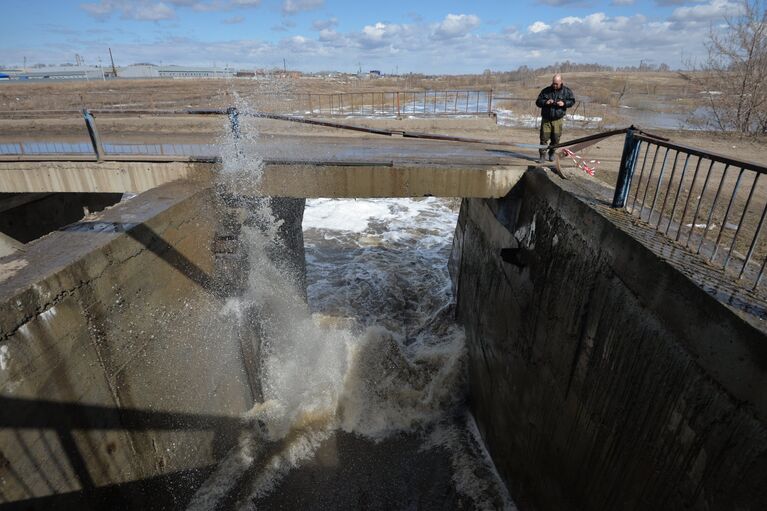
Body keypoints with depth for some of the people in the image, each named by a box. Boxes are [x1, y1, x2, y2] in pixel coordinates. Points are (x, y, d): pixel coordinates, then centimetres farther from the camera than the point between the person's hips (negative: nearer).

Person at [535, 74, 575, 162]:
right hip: (546, 119, 0)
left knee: (556, 139, 3)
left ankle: (552, 153, 22)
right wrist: (545, 102, -16)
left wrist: (564, 103, -12)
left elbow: (572, 101, 8)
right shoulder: (546, 91, 1)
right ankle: (542, 155, 3)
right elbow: (538, 102, 4)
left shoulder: (566, 91, 2)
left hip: (558, 119, 0)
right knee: (544, 137, -5)